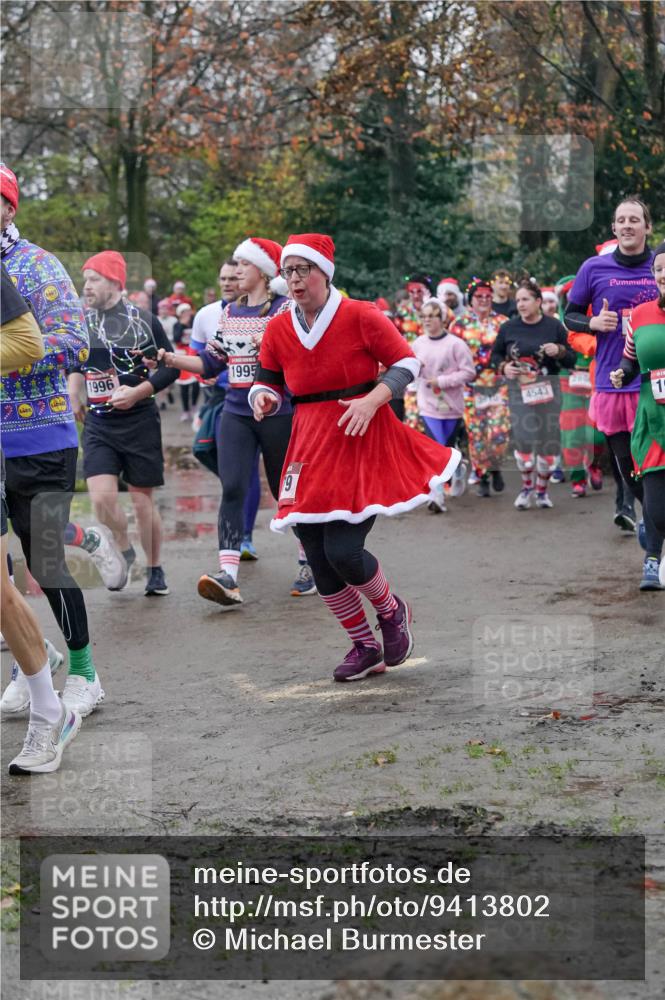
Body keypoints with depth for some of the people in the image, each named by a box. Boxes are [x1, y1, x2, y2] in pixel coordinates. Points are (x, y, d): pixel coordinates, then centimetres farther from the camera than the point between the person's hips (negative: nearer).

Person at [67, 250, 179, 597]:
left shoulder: (144, 320, -5)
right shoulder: (81, 322, 5)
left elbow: (171, 367, -3)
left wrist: (137, 392, -14)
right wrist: (74, 394, 6)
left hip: (139, 422, -2)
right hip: (98, 425, 2)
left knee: (143, 500, 4)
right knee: (101, 496, -12)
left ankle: (155, 569, 22)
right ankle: (124, 551, 16)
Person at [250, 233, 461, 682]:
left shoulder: (360, 316, -7)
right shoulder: (278, 329, 4)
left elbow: (407, 363, -2)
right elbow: (268, 383, 13)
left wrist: (372, 400, -17)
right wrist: (264, 399, -10)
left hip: (363, 441, -5)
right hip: (311, 448, 5)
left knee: (343, 552, -15)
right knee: (320, 562, 4)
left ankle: (392, 611, 19)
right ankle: (365, 647, 25)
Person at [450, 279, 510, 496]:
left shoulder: (502, 323, 6)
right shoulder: (459, 325, 5)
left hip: (499, 386, 0)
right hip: (471, 388, 0)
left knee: (499, 432, -10)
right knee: (476, 434, 1)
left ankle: (495, 468, 16)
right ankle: (481, 477, 16)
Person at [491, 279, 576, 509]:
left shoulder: (554, 326, 2)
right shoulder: (509, 327, 3)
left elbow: (571, 360, 7)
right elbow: (495, 353, 17)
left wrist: (560, 351, -14)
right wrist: (503, 367, -3)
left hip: (547, 389, 0)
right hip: (519, 389, 0)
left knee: (547, 438, 1)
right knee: (522, 436, -9)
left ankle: (542, 489, 17)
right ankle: (526, 486, 11)